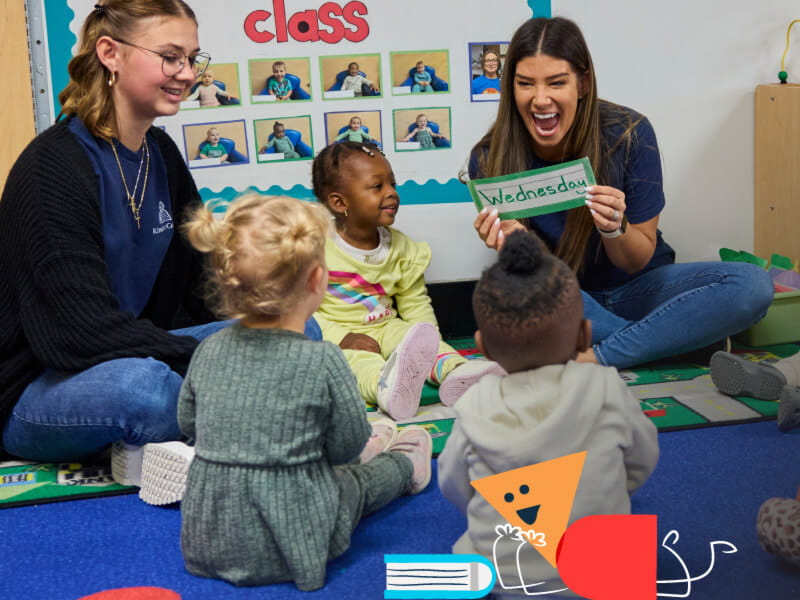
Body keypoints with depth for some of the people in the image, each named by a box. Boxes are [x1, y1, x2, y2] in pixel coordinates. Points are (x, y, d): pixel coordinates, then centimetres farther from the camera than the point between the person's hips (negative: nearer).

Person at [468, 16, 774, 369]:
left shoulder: (629, 134, -17)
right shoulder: (490, 159, -15)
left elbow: (637, 261, -9)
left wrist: (614, 227, -32)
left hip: (636, 287, 1)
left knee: (753, 285, -25)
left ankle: (595, 357, -23)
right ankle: (695, 343, -20)